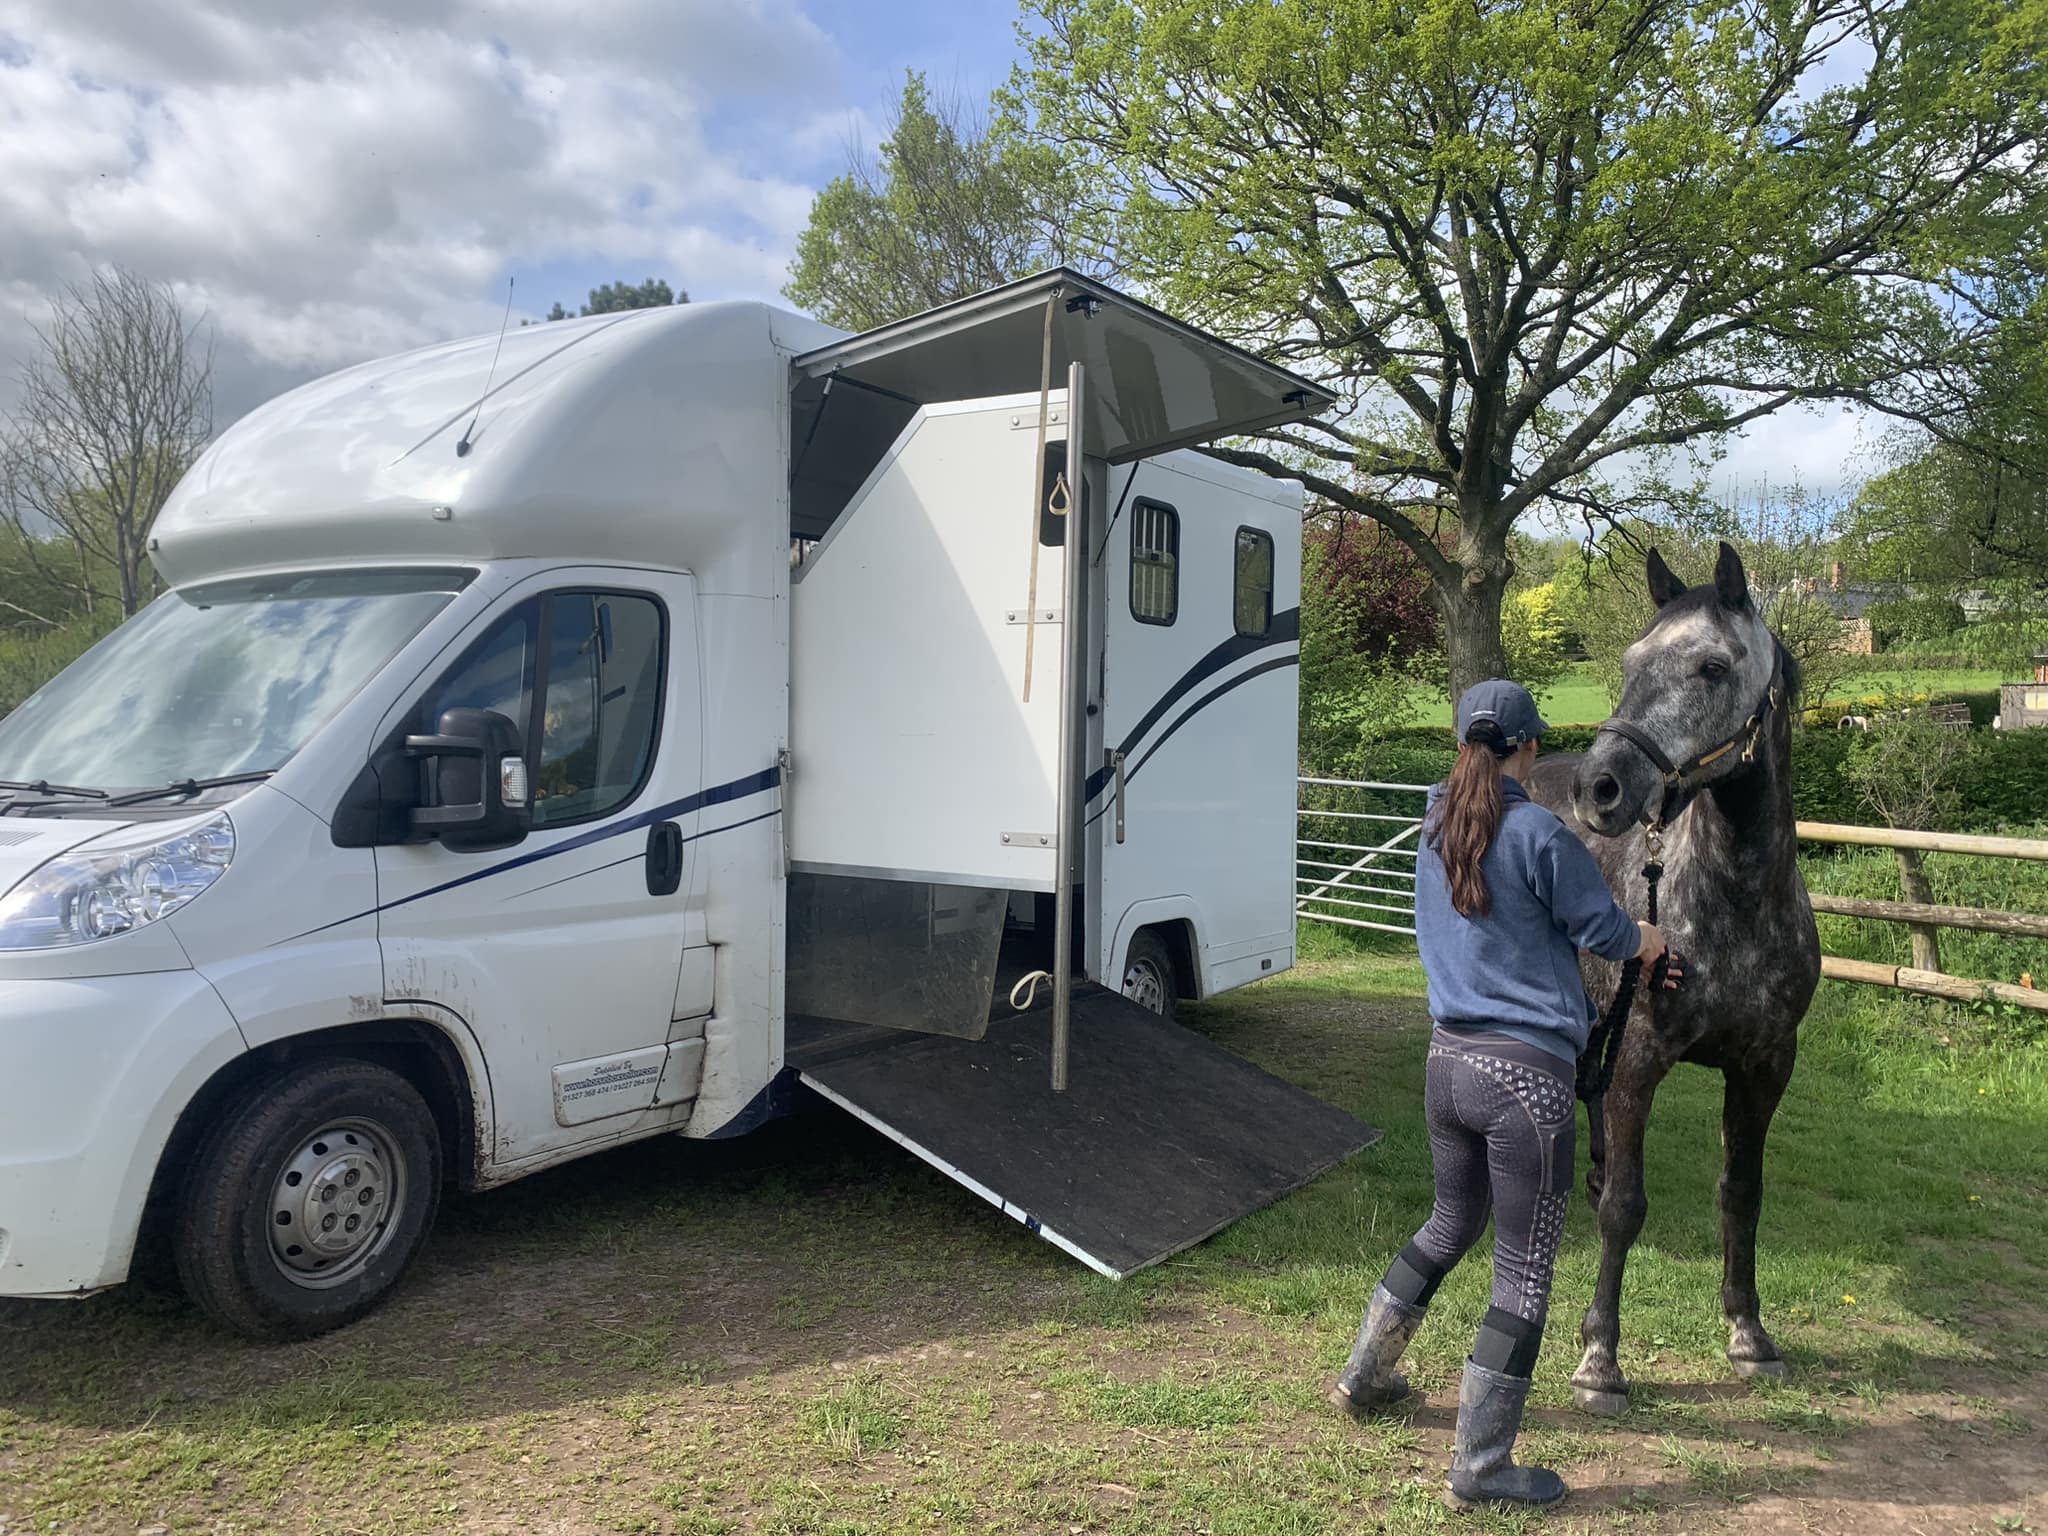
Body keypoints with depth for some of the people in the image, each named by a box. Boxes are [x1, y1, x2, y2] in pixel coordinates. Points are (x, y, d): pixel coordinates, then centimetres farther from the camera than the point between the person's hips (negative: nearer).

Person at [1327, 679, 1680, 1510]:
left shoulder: (1435, 831, 7)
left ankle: (1364, 1377, 40)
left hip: (1448, 1060, 7)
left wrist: (1615, 950, 26)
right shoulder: (1538, 833, -13)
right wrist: (1647, 941, 18)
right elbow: (1606, 928, -4)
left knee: (1451, 1224, 27)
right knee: (1525, 1268, 6)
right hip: (1527, 1073, -7)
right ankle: (1480, 1466, 14)